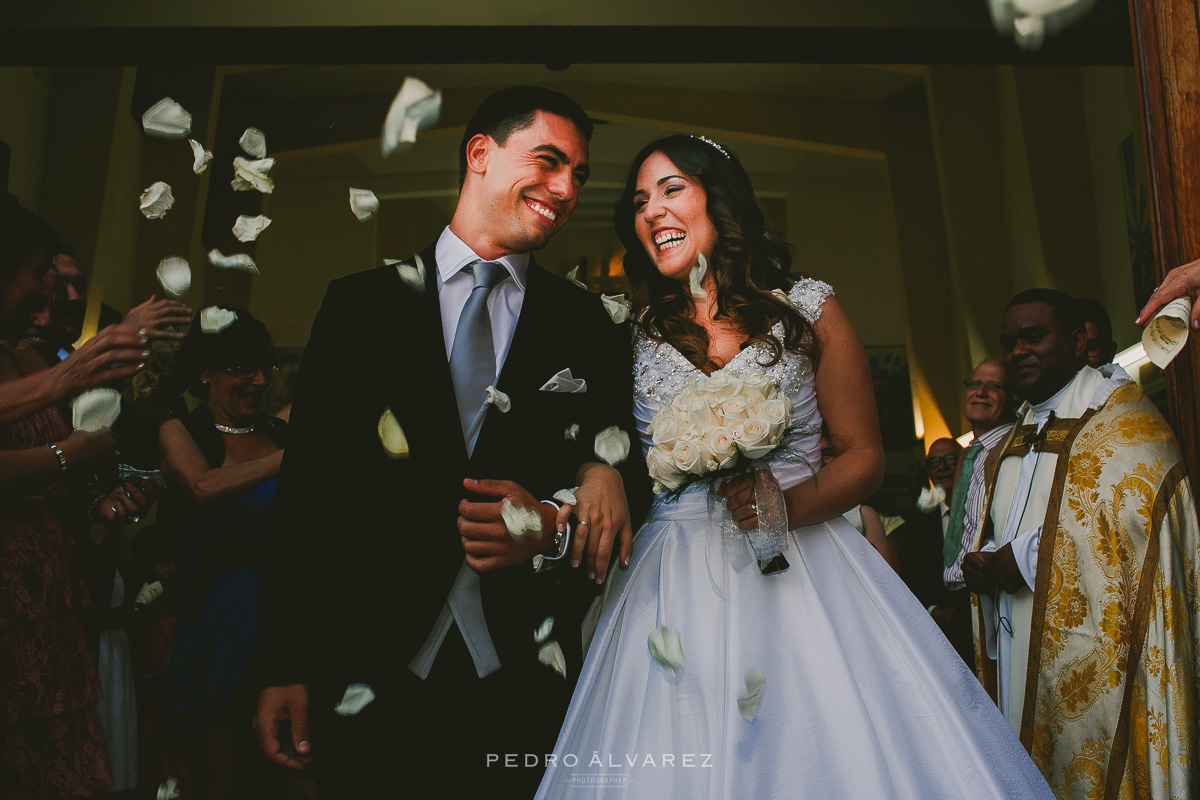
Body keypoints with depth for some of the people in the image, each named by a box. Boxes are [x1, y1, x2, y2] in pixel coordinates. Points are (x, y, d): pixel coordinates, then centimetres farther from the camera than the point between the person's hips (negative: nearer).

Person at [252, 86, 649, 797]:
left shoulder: (589, 326, 4)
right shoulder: (362, 304, 2)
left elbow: (633, 474, 7)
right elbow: (307, 486, -1)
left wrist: (554, 528, -15)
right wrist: (289, 665, -5)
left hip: (523, 678, 1)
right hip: (368, 673, 0)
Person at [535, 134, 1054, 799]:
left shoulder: (807, 311, 4)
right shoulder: (633, 332, 9)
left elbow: (865, 457, 3)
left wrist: (787, 503, -15)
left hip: (801, 569, -1)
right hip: (675, 586, 1)